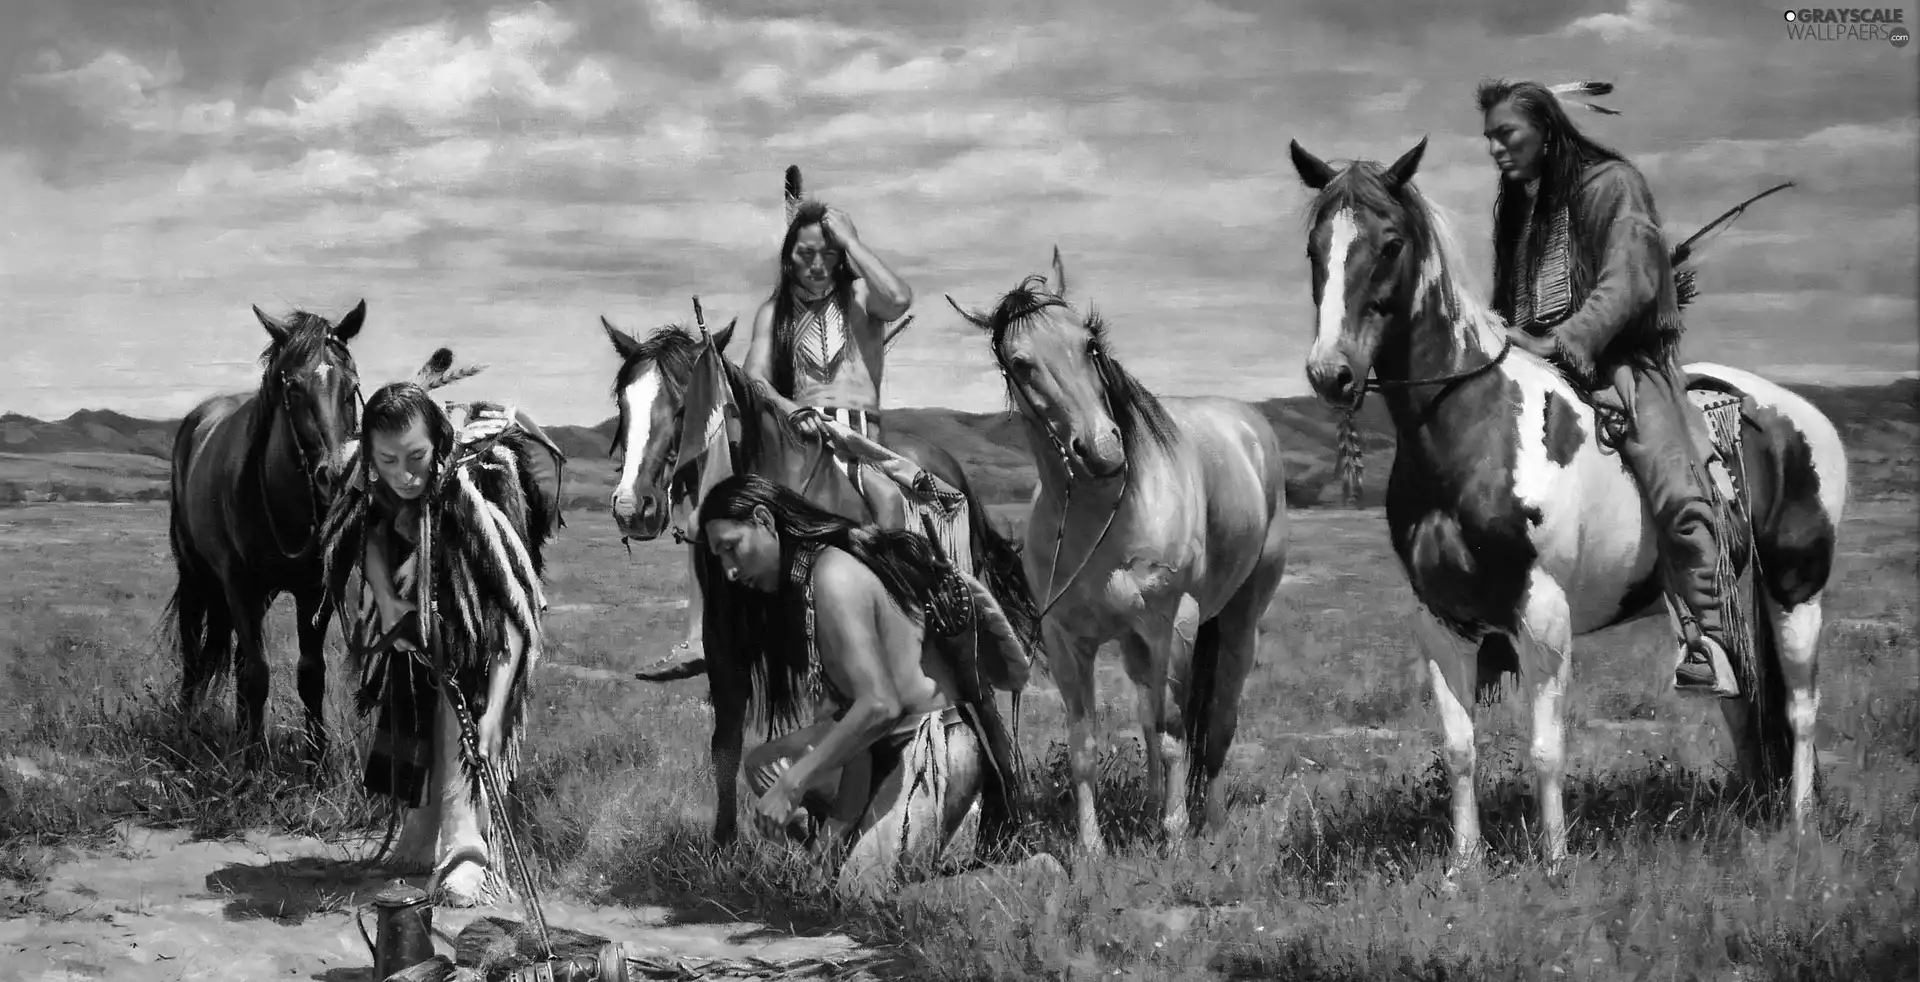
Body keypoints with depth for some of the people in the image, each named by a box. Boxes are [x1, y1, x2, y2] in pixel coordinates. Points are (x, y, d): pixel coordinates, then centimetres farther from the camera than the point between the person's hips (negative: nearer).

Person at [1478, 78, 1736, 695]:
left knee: (1676, 492, -25)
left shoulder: (1610, 183, -3)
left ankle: (1704, 642, -23)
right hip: (1535, 360, 7)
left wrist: (1564, 343, -24)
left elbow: (1627, 284, -14)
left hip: (1619, 358, -7)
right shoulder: (1515, 204, 17)